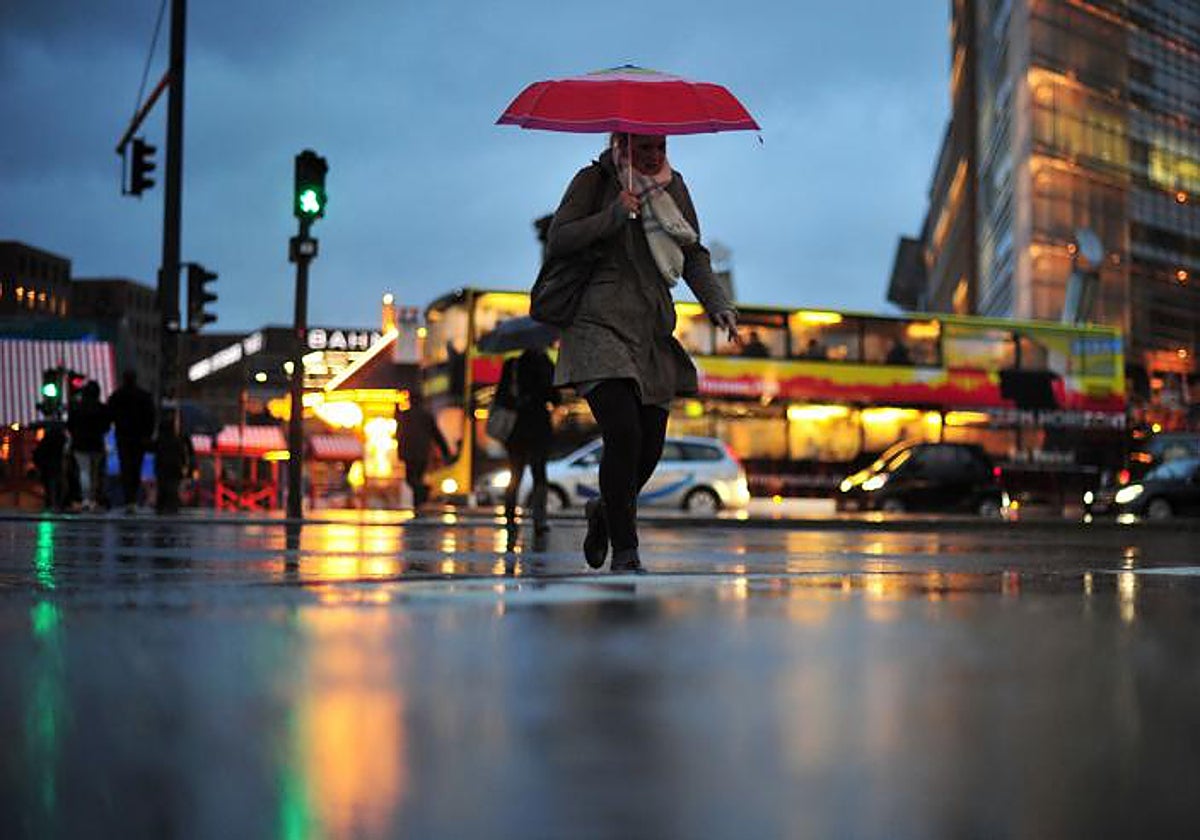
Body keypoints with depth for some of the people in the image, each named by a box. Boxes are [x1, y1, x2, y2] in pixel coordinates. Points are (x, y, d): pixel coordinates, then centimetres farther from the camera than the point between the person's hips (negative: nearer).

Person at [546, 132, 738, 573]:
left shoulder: (674, 185, 14)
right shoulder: (593, 180, 0)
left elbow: (693, 255, 12)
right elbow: (557, 243, -8)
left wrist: (719, 306, -3)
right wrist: (613, 215, -17)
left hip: (653, 331, 5)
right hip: (599, 326, -5)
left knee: (651, 445, 3)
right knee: (624, 434, -20)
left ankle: (606, 510, 34)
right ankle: (624, 552, -8)